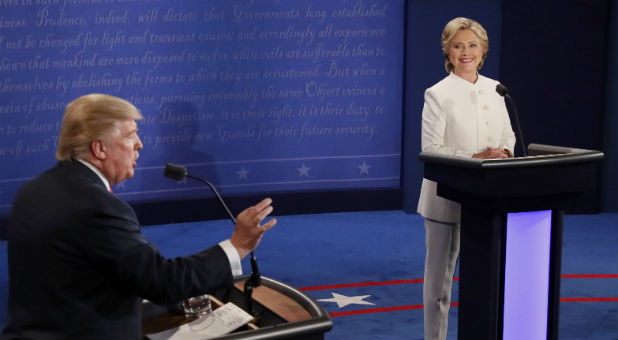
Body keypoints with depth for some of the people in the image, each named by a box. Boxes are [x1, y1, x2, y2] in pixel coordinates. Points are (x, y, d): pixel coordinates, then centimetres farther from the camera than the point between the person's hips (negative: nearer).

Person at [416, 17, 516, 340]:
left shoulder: (494, 90, 9)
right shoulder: (437, 95, -8)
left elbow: (508, 135, 14)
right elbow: (430, 150, -13)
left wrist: (504, 154, -9)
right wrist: (476, 158, -21)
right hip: (448, 198, -4)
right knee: (440, 274, 6)